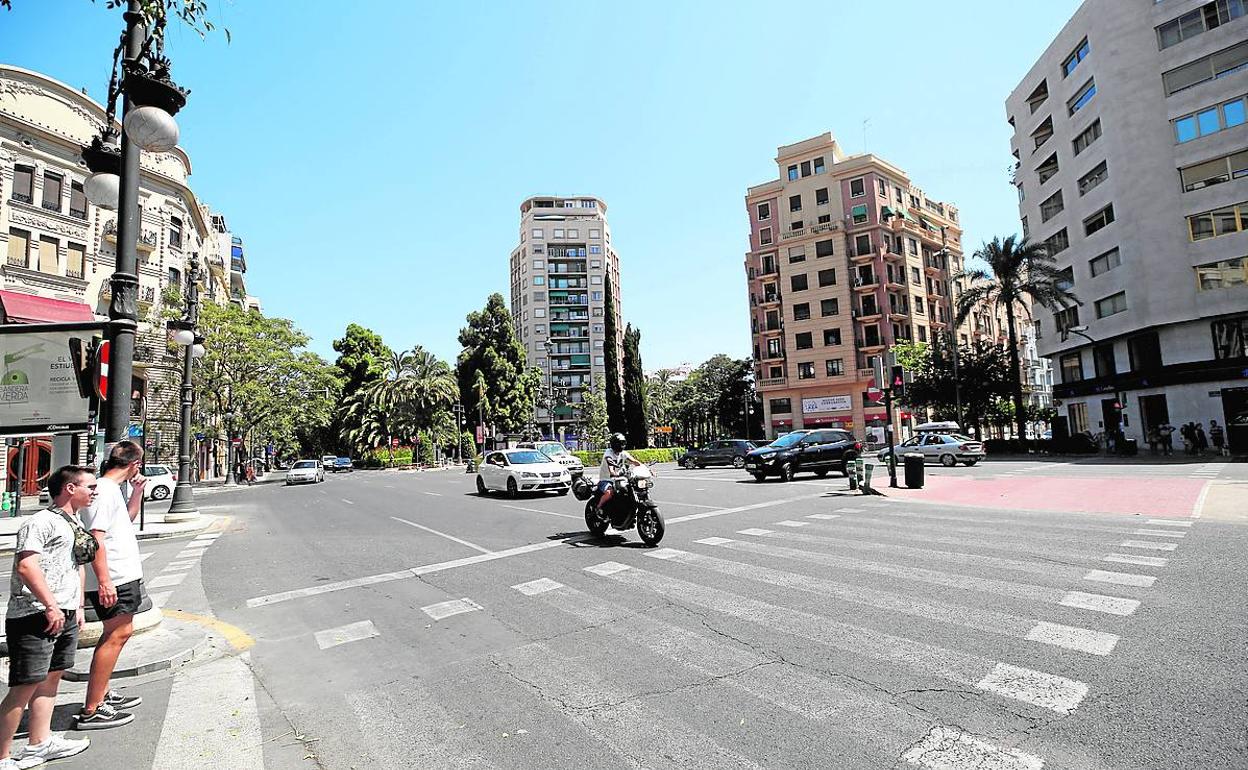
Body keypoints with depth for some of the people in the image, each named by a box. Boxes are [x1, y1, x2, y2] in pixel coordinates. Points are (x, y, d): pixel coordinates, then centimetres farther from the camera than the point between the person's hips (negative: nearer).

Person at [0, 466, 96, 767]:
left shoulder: (76, 524, 17)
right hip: (35, 617, -9)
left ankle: (39, 745, 28)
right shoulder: (41, 522, -12)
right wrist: (50, 606, -23)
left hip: (65, 616, 9)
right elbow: (26, 565, -22)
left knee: (51, 677, 16)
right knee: (24, 687, -4)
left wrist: (78, 607, 22)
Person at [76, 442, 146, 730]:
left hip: (124, 576, 10)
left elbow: (127, 519, 31)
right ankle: (92, 711, -1)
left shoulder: (112, 489, 14)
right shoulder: (104, 490, -17)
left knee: (121, 632, 18)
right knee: (116, 636, -6)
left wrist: (137, 491, 17)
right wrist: (104, 581, -25)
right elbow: (96, 538, -23)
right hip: (113, 579, -10)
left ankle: (102, 693, 30)